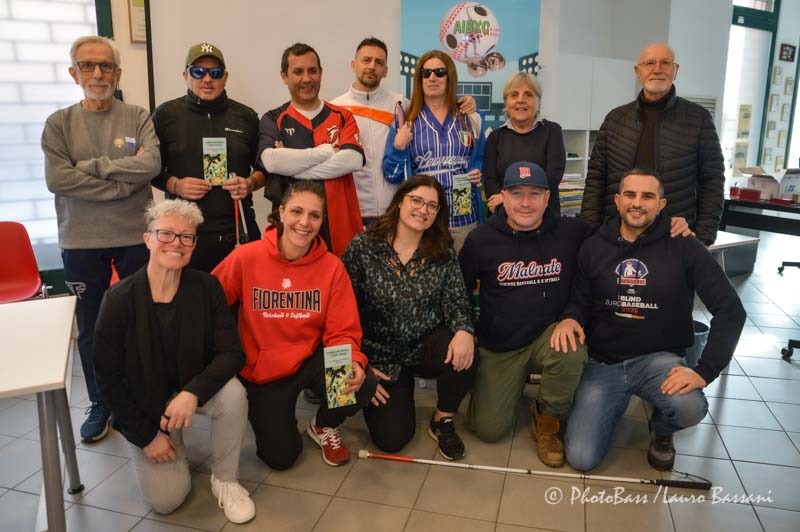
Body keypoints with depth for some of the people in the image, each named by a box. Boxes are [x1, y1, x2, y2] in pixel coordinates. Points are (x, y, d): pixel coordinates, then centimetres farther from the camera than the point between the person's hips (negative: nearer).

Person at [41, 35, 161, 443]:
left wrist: (92, 166, -14)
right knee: (91, 328, 12)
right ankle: (100, 403, 30)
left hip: (135, 236, -1)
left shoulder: (138, 118, 1)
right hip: (81, 242, 1)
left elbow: (150, 165, -16)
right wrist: (124, 182, -15)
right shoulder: (59, 124, 2)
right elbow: (58, 180, -12)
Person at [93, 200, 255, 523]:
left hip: (194, 388, 1)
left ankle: (224, 480, -7)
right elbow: (107, 378, -13)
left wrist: (194, 391, -36)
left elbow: (232, 352, -19)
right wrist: (145, 434, -12)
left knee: (233, 393, -33)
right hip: (143, 402, -1)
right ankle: (166, 441, 24)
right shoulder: (119, 299, -19)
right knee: (166, 500, -10)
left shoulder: (207, 287, -16)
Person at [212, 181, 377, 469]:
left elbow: (342, 332, -11)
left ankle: (324, 426, 9)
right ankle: (266, 414, 32)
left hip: (309, 359, 1)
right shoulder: (246, 257, -17)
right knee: (280, 457, -4)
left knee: (363, 384, -27)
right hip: (261, 369, -1)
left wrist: (353, 362, -32)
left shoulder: (332, 267, -12)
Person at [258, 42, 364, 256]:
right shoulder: (273, 120, 7)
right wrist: (326, 151, -9)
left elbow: (353, 160, -9)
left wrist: (292, 168, -10)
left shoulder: (342, 117, 9)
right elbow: (271, 161, -12)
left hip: (340, 223, 1)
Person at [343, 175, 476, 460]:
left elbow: (456, 300, -8)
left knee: (462, 356, -32)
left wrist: (464, 330, -31)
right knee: (392, 438, -10)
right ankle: (400, 390, 25)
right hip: (381, 356, -1)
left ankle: (443, 421, -1)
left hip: (427, 346, 2)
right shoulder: (363, 247, -12)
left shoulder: (443, 252, -3)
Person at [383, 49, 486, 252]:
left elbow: (480, 159, 19)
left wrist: (478, 173, -1)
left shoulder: (470, 119, 8)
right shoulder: (406, 121, 3)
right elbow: (392, 174, 2)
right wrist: (398, 148, -14)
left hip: (463, 216, 2)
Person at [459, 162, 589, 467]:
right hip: (497, 348, 1)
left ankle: (548, 420, -4)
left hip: (549, 336, 0)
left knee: (572, 353, -36)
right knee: (488, 429, -4)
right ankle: (515, 384, 30)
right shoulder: (480, 240, -6)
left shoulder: (572, 232, -8)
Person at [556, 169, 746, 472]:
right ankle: (617, 401, 23)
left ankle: (661, 432, 6)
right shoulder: (594, 247, -1)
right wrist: (570, 320, -18)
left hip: (658, 358, -1)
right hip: (602, 363, 1)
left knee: (690, 408, -35)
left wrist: (705, 371, -19)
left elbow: (730, 310, -9)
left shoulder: (683, 247, -9)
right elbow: (579, 301, 7)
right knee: (581, 458, -10)